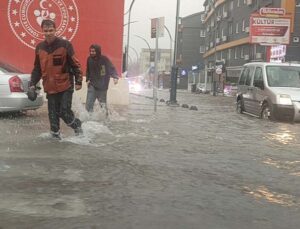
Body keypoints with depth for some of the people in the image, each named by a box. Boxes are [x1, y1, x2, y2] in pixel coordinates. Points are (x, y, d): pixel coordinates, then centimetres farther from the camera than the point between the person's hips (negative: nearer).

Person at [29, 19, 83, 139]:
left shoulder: (65, 45, -7)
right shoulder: (39, 47, 6)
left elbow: (75, 64, -5)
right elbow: (37, 68, 15)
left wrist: (78, 81, -7)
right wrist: (32, 84, 9)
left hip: (65, 86, -4)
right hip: (50, 88, 4)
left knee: (65, 112, -6)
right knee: (53, 114, 6)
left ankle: (77, 126, 21)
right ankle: (55, 135, 21)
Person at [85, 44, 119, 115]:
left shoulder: (104, 59, -13)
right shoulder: (89, 59, 0)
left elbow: (111, 68, -17)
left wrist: (115, 77, -34)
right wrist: (88, 79, 5)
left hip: (102, 86, -3)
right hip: (92, 86, 3)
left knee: (103, 103, 11)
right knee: (89, 103, -6)